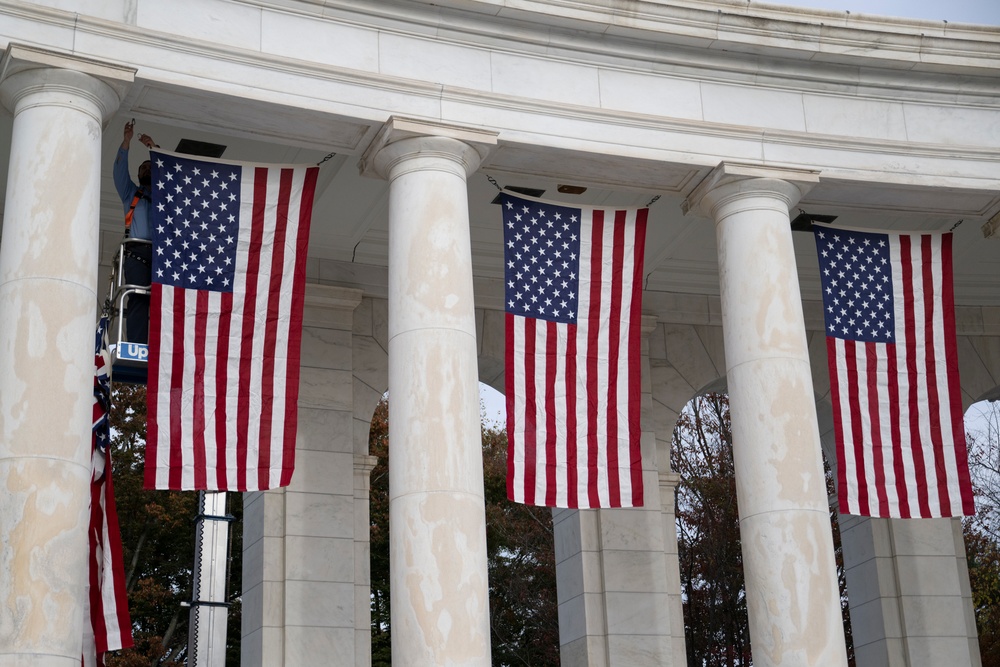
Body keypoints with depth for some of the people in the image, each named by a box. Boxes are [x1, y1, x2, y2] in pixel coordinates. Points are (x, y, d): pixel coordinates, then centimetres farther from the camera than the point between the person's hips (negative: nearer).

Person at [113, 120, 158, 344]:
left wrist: (153, 147, 16)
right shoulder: (131, 193, 30)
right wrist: (126, 140, 9)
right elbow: (120, 170, 17)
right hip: (136, 251, -1)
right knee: (138, 299, -16)